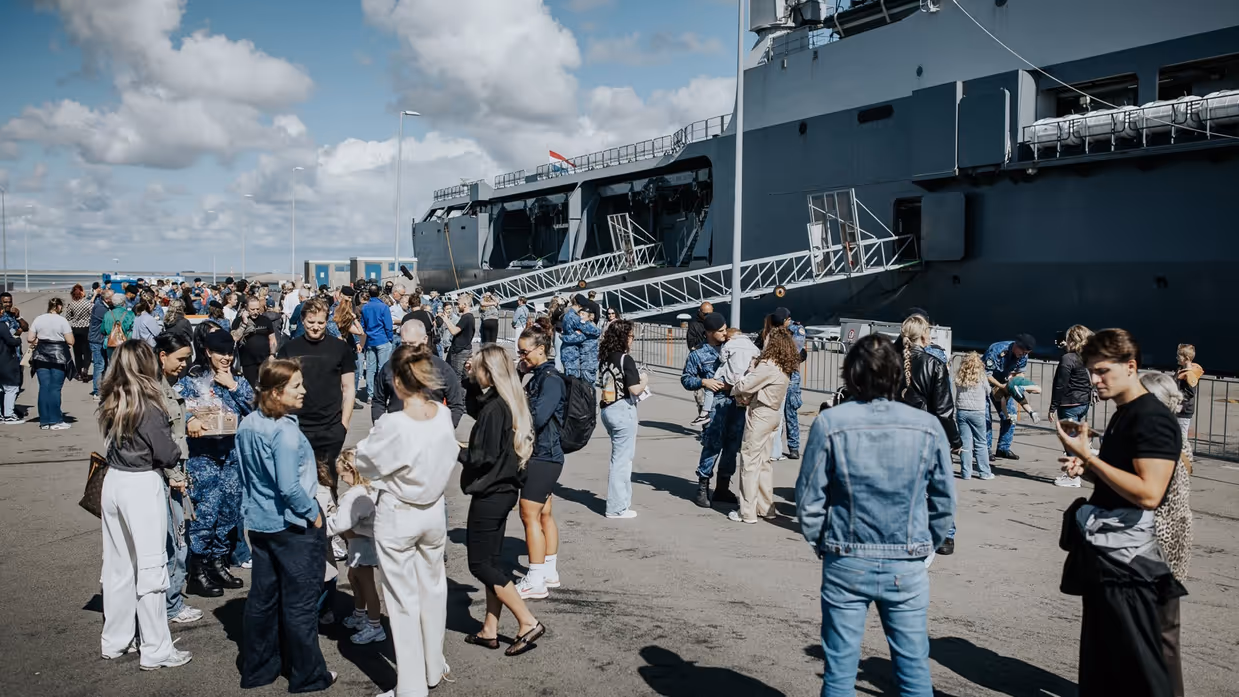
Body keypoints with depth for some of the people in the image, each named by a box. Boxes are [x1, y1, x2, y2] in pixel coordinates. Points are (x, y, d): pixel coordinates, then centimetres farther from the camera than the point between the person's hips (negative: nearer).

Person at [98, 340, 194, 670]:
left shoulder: (110, 403, 4)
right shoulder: (148, 407, -17)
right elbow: (168, 455, -15)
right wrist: (177, 451, 6)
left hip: (113, 482, 7)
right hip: (142, 486, -7)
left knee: (118, 565, 16)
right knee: (150, 567, 0)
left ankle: (115, 640, 27)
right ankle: (156, 650, 7)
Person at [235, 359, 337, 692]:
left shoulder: (246, 426, 3)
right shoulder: (285, 430, -23)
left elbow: (245, 476, 12)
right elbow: (289, 487, -26)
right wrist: (313, 514, -12)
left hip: (259, 523, 8)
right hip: (294, 526, -8)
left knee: (262, 597, 17)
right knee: (300, 602, 4)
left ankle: (257, 669, 28)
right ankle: (308, 676, 16)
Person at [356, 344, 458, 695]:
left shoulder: (393, 425, -25)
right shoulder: (444, 415, -10)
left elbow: (364, 461, -8)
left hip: (397, 518, -5)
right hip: (433, 513, 5)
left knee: (404, 600, 7)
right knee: (433, 589, 21)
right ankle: (435, 668, 37)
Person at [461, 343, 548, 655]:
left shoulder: (494, 407, -20)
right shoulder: (511, 403, 8)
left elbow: (484, 456, -23)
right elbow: (474, 409, 26)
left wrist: (455, 451, -8)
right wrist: (471, 380, 14)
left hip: (490, 494, -10)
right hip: (503, 489, 10)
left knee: (481, 564, -1)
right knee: (491, 561, 15)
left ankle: (528, 623, -1)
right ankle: (490, 630, 22)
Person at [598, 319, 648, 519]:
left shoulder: (606, 358, 7)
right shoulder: (626, 359, -15)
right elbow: (634, 389, -20)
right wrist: (644, 381, 0)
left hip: (608, 409, 8)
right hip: (623, 410, -8)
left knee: (624, 455, 20)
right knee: (621, 458, 0)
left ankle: (621, 499, 26)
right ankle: (617, 507, 6)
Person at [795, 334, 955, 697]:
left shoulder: (829, 423, -11)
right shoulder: (928, 427, -6)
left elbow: (809, 500, -6)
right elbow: (944, 502, 2)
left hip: (846, 564, -1)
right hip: (907, 568, 1)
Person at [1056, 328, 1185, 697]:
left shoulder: (1153, 418, -15)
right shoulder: (1121, 416, 14)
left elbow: (1148, 493, -25)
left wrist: (1087, 455, -21)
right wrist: (1085, 469, 5)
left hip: (1128, 560, -10)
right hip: (1102, 554, 10)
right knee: (1098, 662, 17)